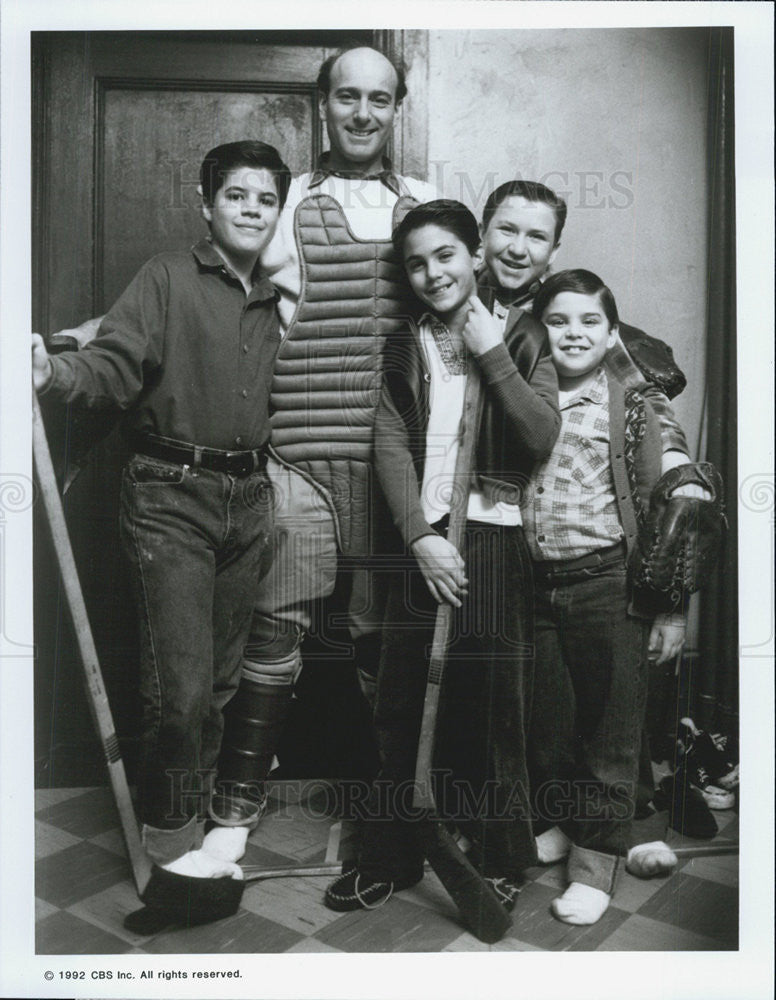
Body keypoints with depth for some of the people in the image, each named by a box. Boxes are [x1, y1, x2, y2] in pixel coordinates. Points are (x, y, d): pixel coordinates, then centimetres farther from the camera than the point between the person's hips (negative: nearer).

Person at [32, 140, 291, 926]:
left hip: (248, 500, 5)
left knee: (223, 678, 12)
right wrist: (55, 373, -32)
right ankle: (172, 830, 19)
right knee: (181, 685, -5)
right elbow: (114, 365, -13)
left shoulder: (276, 303, 15)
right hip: (170, 498, -4)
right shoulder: (168, 278, 0)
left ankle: (204, 802, 33)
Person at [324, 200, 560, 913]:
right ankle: (390, 859, 23)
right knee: (404, 706, 7)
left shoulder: (522, 341, 6)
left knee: (492, 707, 3)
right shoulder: (404, 349, 13)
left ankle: (501, 861, 23)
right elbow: (391, 445, 1)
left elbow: (542, 437, -8)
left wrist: (492, 353, -9)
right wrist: (419, 538, -10)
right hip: (423, 543, 3)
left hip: (494, 542, -2)